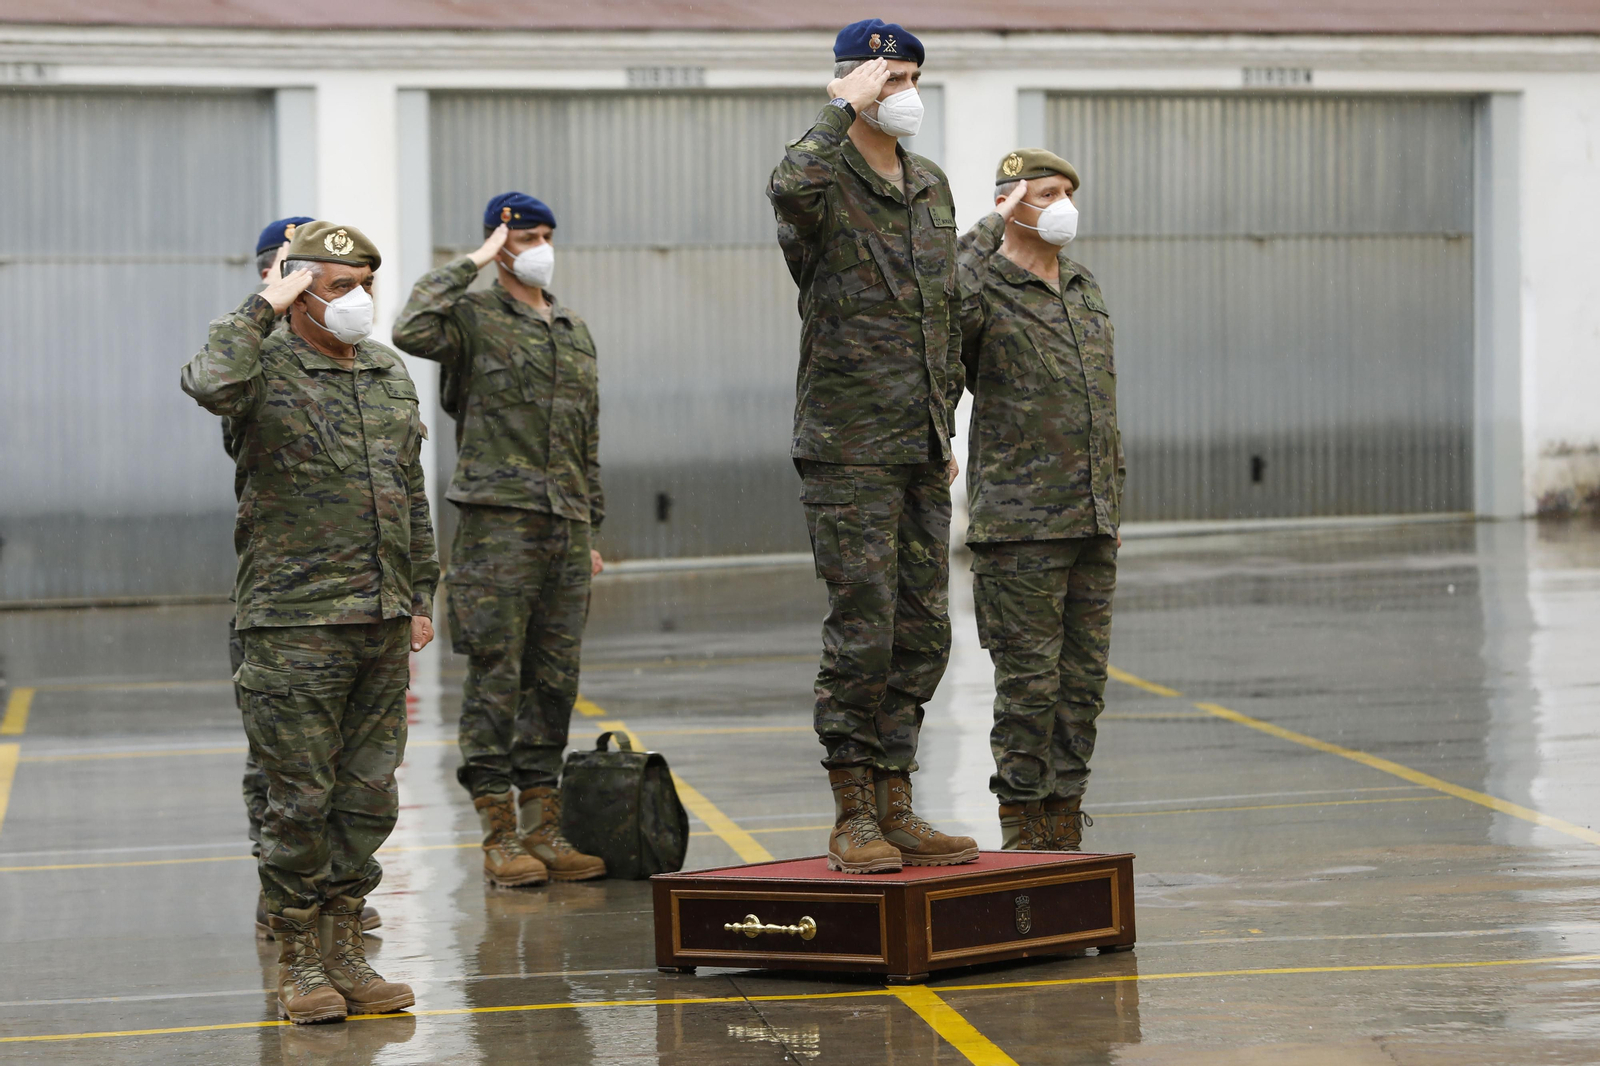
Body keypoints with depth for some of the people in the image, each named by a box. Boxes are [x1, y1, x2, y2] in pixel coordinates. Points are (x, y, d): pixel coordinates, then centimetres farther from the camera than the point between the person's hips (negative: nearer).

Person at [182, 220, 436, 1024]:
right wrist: (263, 308, -19)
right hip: (296, 624, -6)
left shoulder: (390, 375, 14)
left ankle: (343, 950, 19)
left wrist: (420, 598, 18)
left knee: (369, 797, 9)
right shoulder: (269, 370, -6)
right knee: (301, 800, -2)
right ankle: (298, 965, 8)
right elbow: (210, 385, -31)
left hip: (381, 624, 6)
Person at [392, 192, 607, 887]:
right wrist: (470, 265, -14)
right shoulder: (473, 317, -1)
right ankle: (500, 837, -1)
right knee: (496, 679, -5)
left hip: (565, 526, 6)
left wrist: (591, 530, 19)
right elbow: (412, 332, -24)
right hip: (498, 522, -6)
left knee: (554, 680, 7)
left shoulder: (576, 332, 19)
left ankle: (544, 831, 12)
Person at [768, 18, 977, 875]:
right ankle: (853, 818, 2)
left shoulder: (932, 187, 14)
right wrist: (843, 108, -22)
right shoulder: (828, 184, -8)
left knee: (923, 633, 8)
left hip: (921, 451, 7)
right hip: (849, 449, -7)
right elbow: (789, 188, -36)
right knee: (862, 633, -6)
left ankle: (895, 807, 16)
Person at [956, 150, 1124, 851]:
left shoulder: (1086, 293, 17)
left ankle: (1065, 836, 15)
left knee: (1083, 684, 8)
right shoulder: (986, 292, -6)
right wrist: (991, 231, -21)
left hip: (1090, 529, 7)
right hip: (1020, 528, -7)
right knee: (1029, 683, -5)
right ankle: (1023, 838, 2)